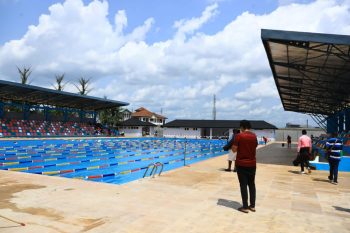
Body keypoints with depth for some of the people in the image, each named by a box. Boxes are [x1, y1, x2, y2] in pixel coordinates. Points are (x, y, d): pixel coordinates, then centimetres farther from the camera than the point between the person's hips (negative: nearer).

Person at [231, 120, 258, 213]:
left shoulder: (239, 136, -12)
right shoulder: (254, 136, 4)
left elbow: (234, 150, -10)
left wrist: (233, 145, 9)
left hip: (241, 164, -5)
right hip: (252, 164, 5)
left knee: (243, 185, 2)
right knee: (252, 184, 14)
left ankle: (245, 207, 7)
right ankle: (252, 206, 20)